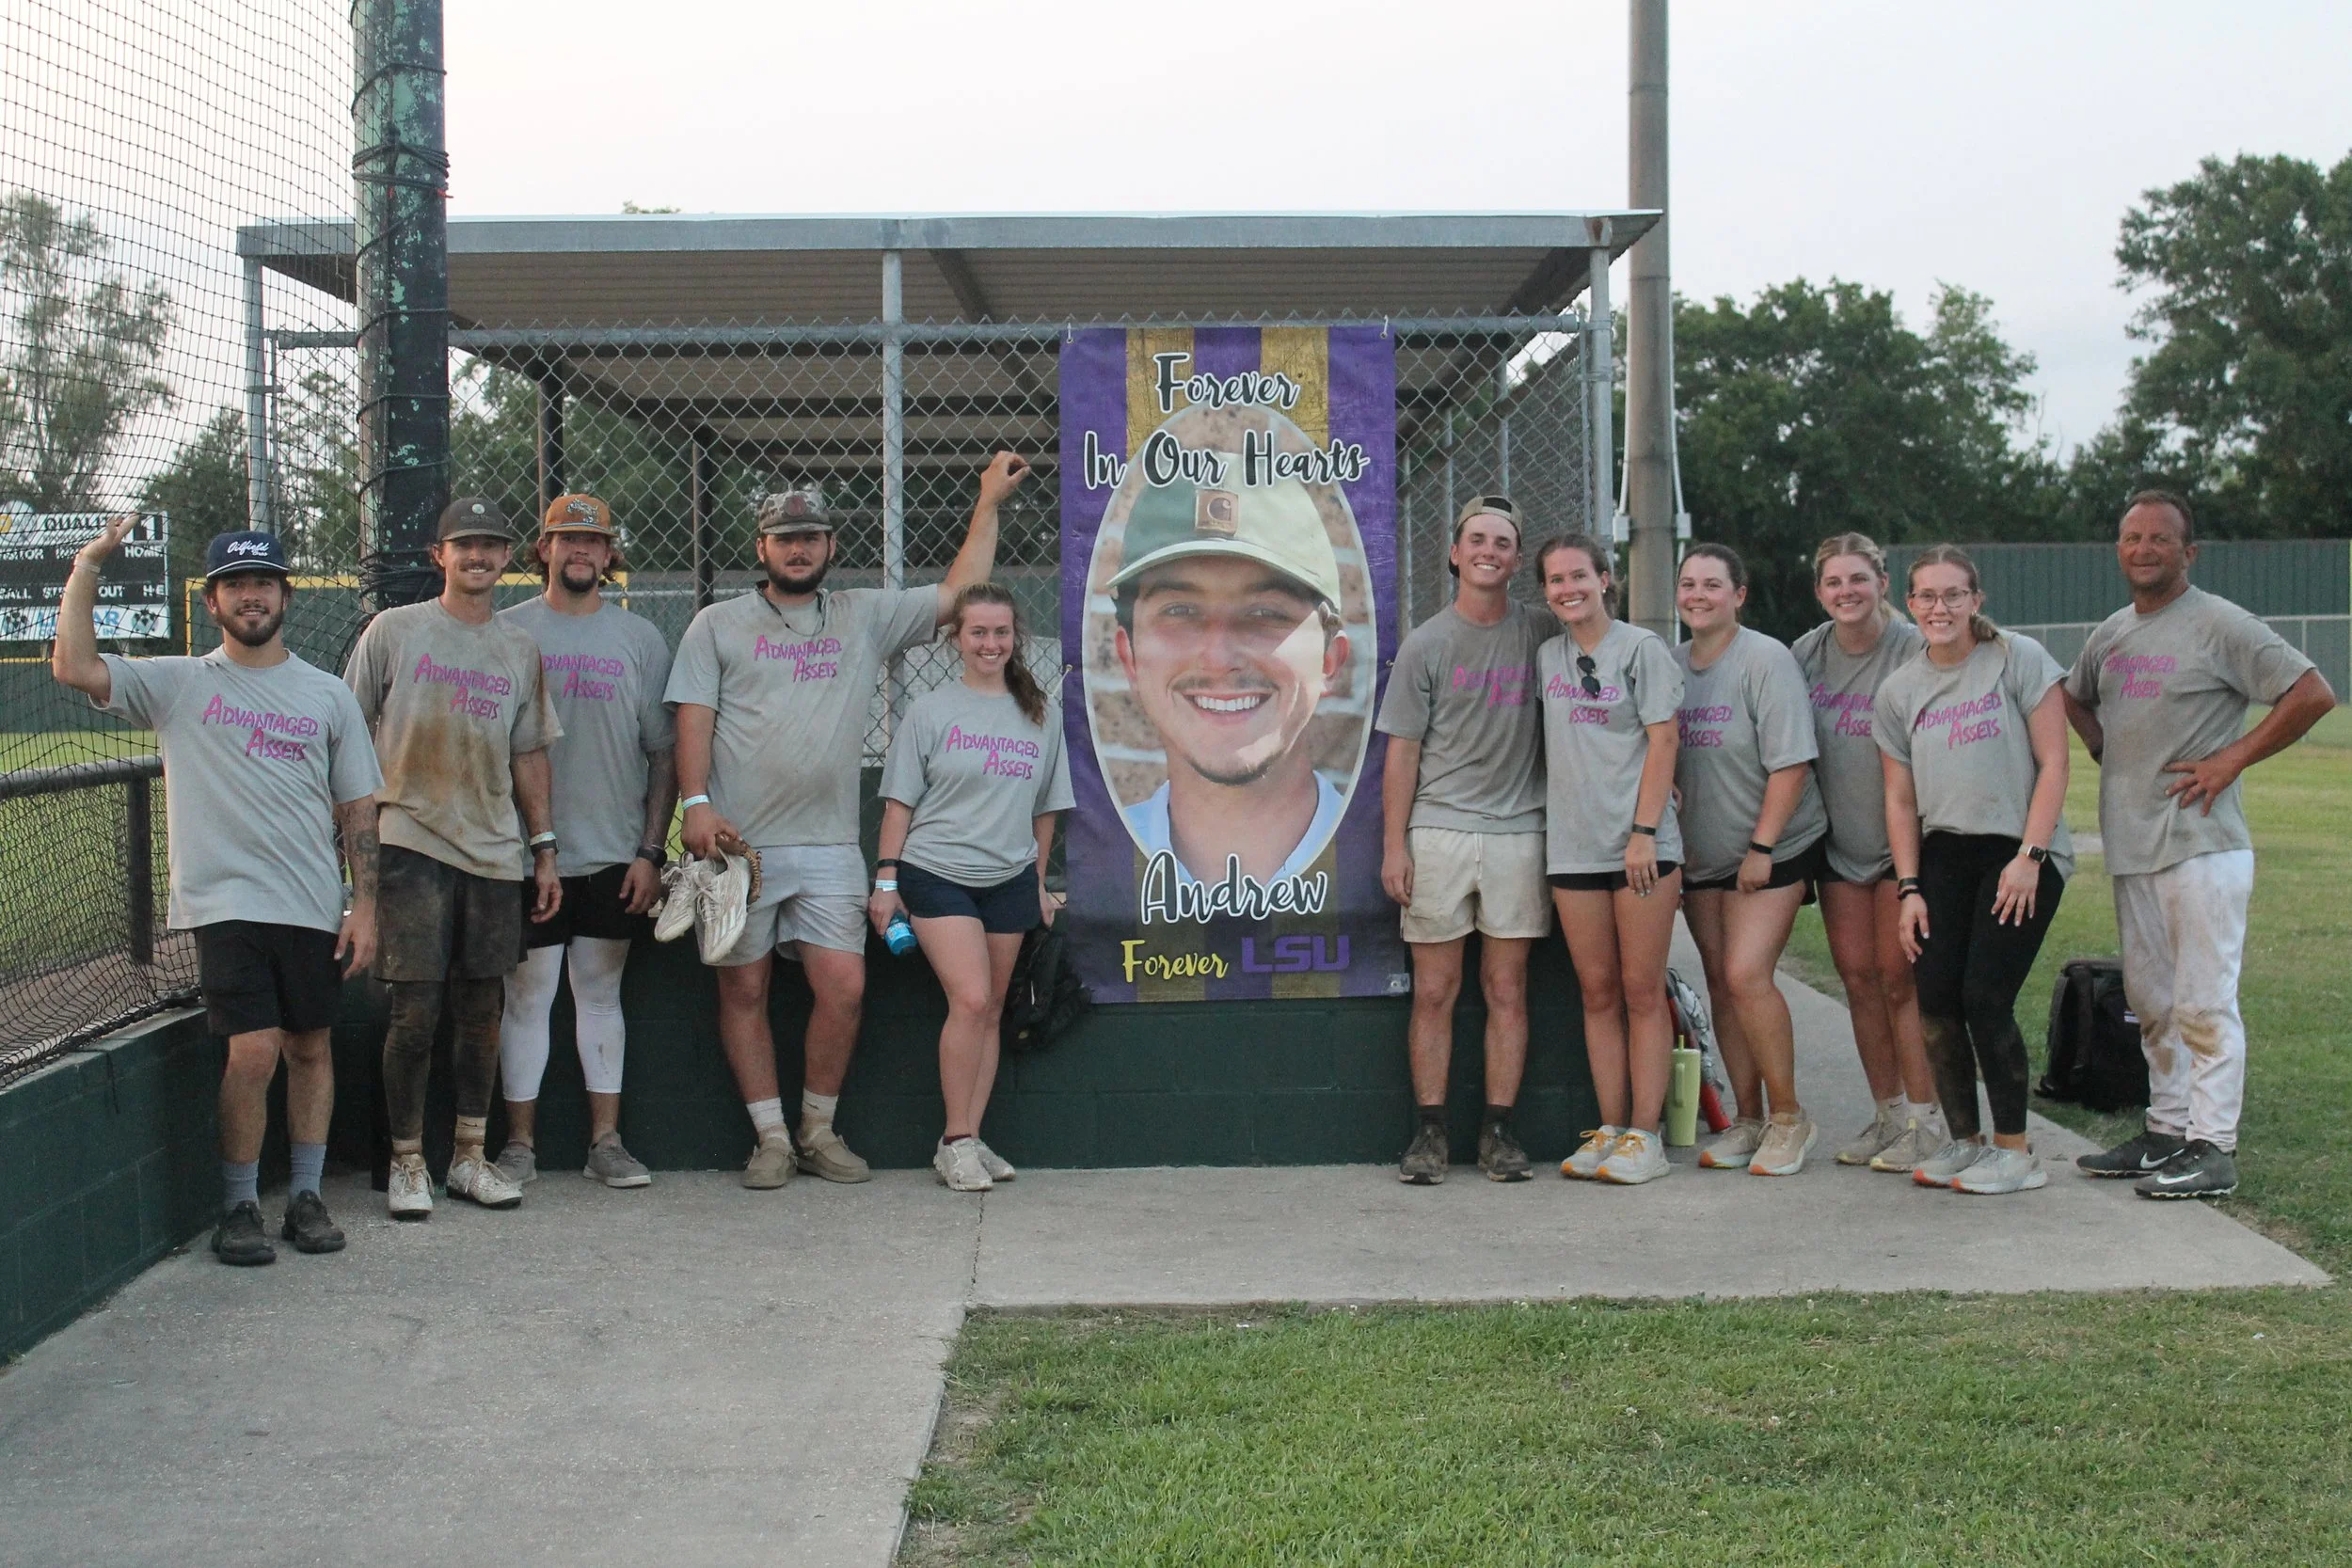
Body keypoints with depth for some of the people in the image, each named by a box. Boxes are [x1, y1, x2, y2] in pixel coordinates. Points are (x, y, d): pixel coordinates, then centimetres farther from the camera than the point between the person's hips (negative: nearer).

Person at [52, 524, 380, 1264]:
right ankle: (238, 1207, 4)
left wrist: (364, 905, 2)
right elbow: (73, 666, -11)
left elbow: (357, 811, 9)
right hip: (225, 904, -3)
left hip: (313, 907, 3)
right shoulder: (178, 684, 4)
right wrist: (87, 566, -9)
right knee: (254, 1051, -11)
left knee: (310, 1048, 8)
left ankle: (305, 1196, 21)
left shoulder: (328, 695, 9)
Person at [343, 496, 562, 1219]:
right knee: (416, 1011, -6)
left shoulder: (519, 649, 12)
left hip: (495, 852, 4)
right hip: (412, 845, -3)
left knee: (482, 1010, 7)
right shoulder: (394, 631, 2)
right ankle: (406, 1163, 7)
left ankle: (471, 1157, 17)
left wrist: (544, 847, 11)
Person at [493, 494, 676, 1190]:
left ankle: (606, 1141, 15)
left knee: (601, 994, 9)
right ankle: (520, 1143, 10)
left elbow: (664, 753, 7)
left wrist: (651, 851, -1)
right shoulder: (506, 631, 4)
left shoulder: (640, 639, 8)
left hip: (614, 857, 2)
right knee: (525, 996, 1)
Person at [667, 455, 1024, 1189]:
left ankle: (819, 1130, 12)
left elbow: (956, 596, 13)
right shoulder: (718, 625, 7)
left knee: (844, 988, -5)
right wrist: (696, 803, -14)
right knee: (743, 990, 2)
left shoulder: (866, 617, 12)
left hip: (829, 849, 1)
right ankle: (771, 1137, 12)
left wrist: (987, 504, 12)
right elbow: (694, 717, -1)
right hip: (738, 844, -1)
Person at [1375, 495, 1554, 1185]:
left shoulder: (1541, 632, 7)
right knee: (1434, 992, 1)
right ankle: (1430, 1131, 7)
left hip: (1517, 833, 2)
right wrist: (1393, 844, -5)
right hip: (1437, 834, -1)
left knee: (1507, 990, 4)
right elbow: (1402, 751, 2)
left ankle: (1499, 1130, 11)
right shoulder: (1426, 644, 2)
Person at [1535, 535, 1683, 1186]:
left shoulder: (1642, 648, -1)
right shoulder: (1547, 656, 13)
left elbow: (1661, 743, -5)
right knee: (1598, 992, 7)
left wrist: (1644, 832, -12)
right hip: (1572, 846, 5)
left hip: (1640, 844, -4)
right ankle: (1610, 1129, 12)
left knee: (1642, 991, -2)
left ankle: (1646, 1136, 2)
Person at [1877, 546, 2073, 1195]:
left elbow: (2052, 765, -6)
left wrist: (2028, 857, -13)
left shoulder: (2019, 659, -3)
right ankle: (1963, 1139, 13)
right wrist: (1909, 888, 3)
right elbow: (1900, 798, 10)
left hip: (2021, 852, -4)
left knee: (1985, 998, -12)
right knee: (1936, 999, -4)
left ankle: (2015, 1151, 2)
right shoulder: (1899, 691, 9)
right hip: (1945, 853, 4)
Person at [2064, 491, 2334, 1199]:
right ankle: (2166, 1132, 24)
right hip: (2130, 845, 8)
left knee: (2203, 1001, -7)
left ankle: (2212, 1148, -2)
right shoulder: (2110, 634, 14)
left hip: (2201, 843, -8)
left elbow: (2313, 694, -12)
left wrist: (2232, 758, -13)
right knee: (2152, 1001, 14)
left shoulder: (2219, 624, -8)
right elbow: (2074, 698, 32)